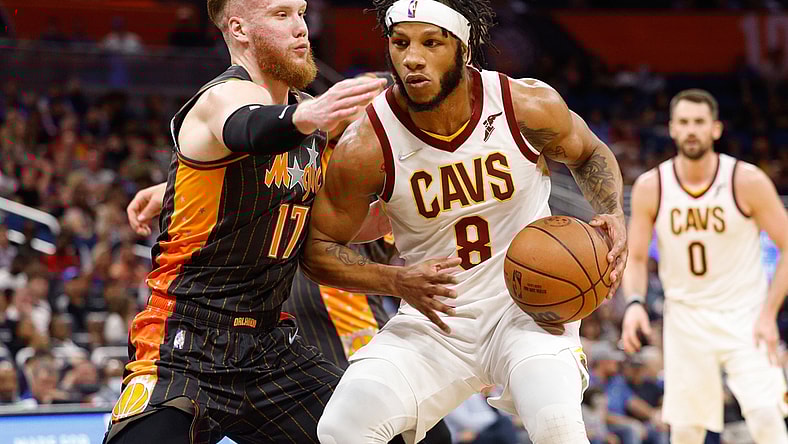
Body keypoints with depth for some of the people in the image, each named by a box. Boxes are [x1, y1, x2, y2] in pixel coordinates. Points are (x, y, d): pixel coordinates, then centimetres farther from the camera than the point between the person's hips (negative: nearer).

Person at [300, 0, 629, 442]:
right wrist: (397, 281, -20)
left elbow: (590, 153, 11)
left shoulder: (528, 106, -13)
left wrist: (613, 217, -9)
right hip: (434, 320, 1)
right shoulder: (366, 146, -16)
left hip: (528, 309, -1)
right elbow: (317, 248, -4)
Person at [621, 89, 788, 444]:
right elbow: (636, 258, 2)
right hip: (685, 318, 2)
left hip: (744, 318, -2)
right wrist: (634, 303, -17)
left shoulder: (748, 181, -13)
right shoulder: (650, 187, -6)